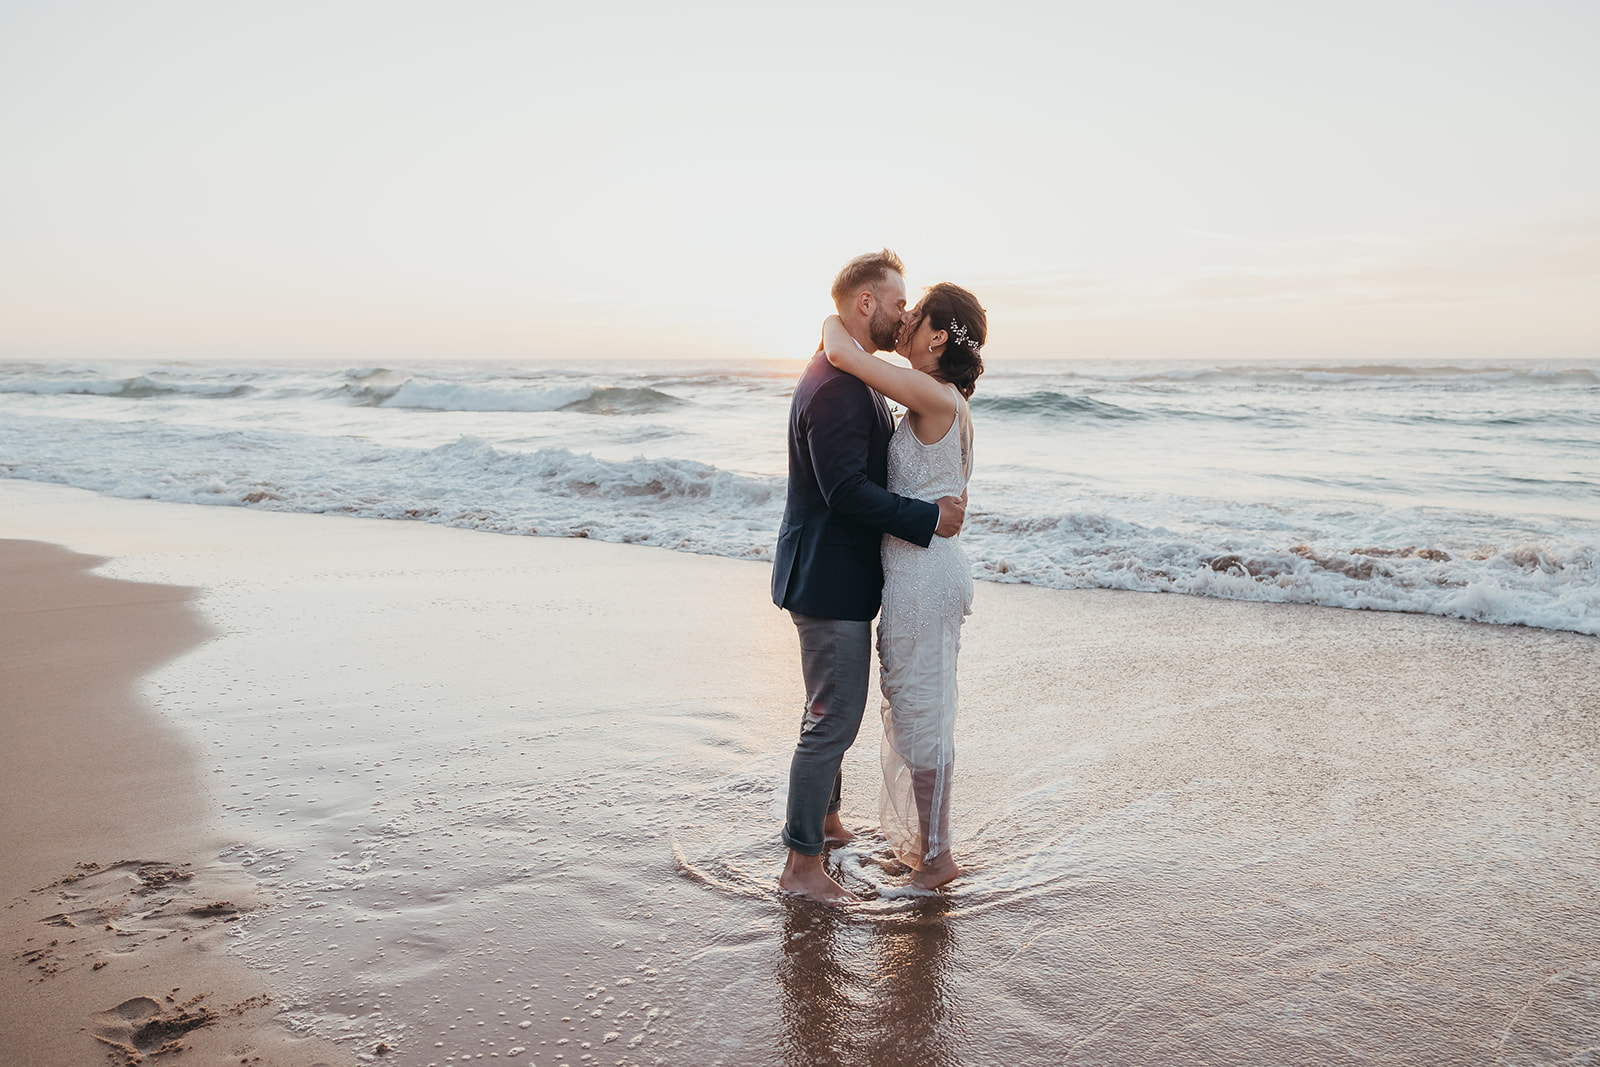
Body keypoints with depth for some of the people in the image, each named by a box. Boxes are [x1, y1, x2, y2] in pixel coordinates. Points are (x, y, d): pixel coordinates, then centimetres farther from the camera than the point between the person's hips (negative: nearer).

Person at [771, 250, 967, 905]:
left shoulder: (853, 380, 14)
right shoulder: (835, 387, -22)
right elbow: (847, 490, -28)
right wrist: (929, 518, -21)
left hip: (841, 575, 11)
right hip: (828, 580, -11)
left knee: (834, 714, 23)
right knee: (832, 721, -3)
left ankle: (824, 819, 41)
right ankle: (801, 866, 9)